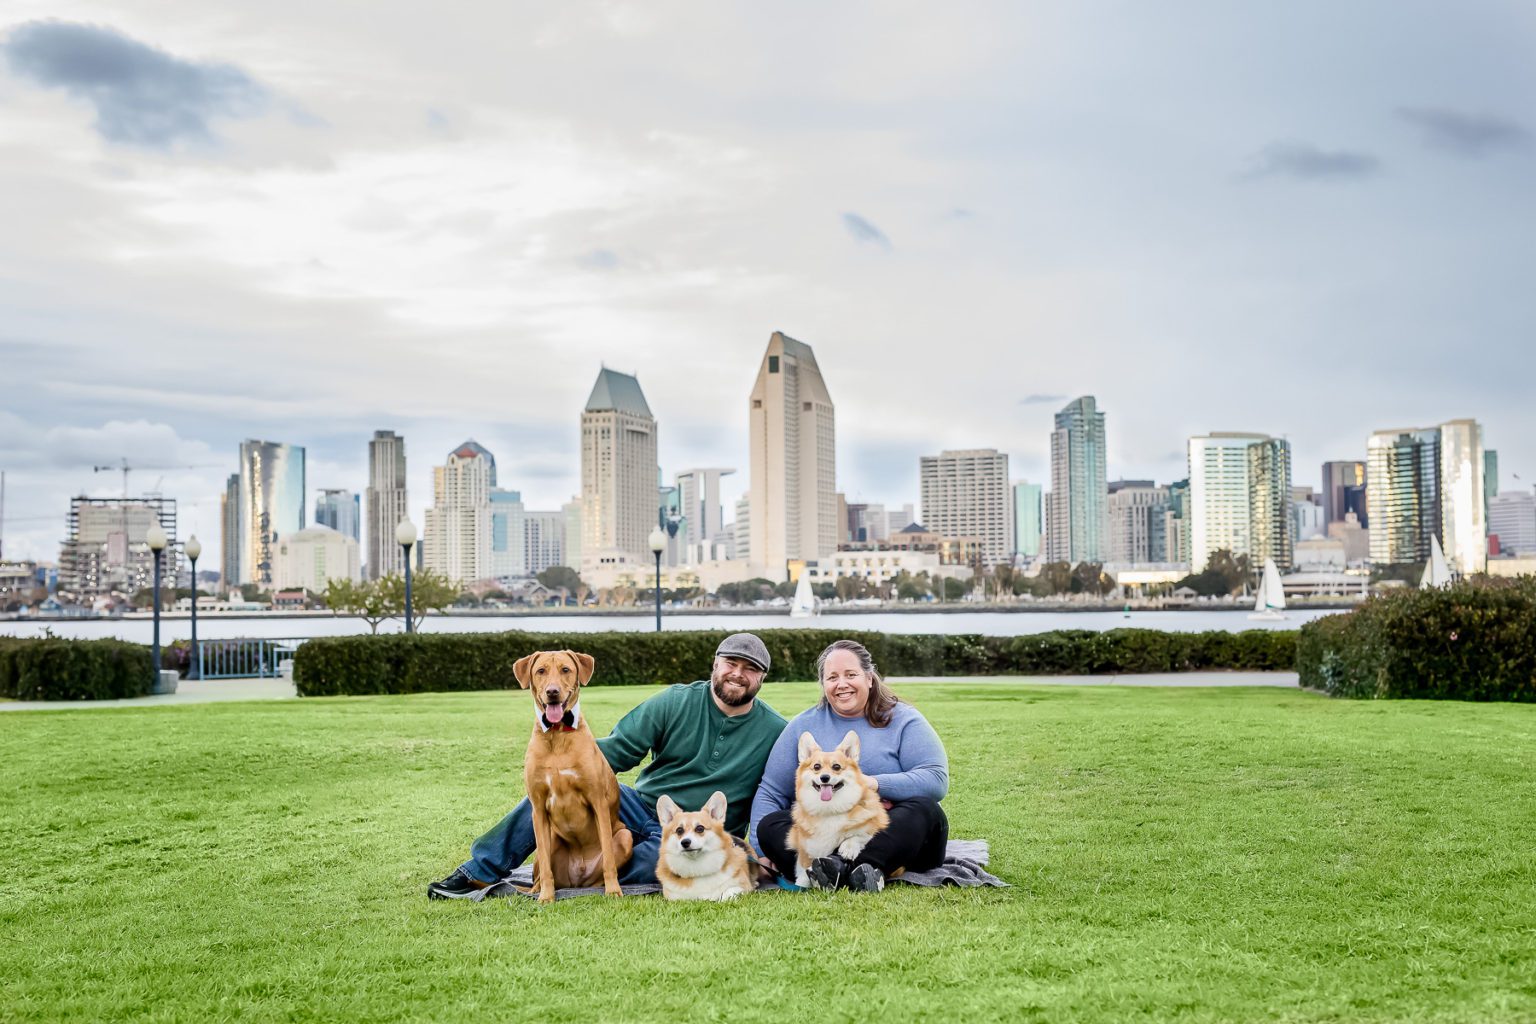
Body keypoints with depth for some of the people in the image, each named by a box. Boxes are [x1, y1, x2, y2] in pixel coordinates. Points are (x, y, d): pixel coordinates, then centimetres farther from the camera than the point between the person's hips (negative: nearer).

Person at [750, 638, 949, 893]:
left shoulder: (904, 721, 7)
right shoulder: (803, 726, 14)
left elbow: (936, 780, -7)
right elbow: (770, 793, 10)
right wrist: (760, 854, -6)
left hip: (891, 838, -1)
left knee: (926, 810, -29)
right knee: (769, 825, -23)